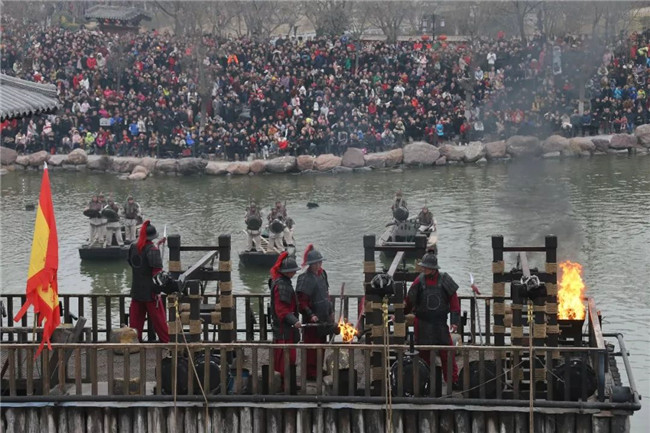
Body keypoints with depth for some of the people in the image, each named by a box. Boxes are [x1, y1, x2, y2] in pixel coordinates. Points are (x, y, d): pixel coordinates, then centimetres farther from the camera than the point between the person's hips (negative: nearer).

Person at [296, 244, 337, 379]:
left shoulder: (322, 274, 7)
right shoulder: (305, 279, -20)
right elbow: (302, 302, -21)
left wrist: (331, 311, 18)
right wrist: (311, 315, -28)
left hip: (323, 317, 9)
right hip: (312, 319, -9)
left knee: (321, 343, 17)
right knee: (312, 346, -2)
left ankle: (318, 369, 30)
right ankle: (310, 372, 7)